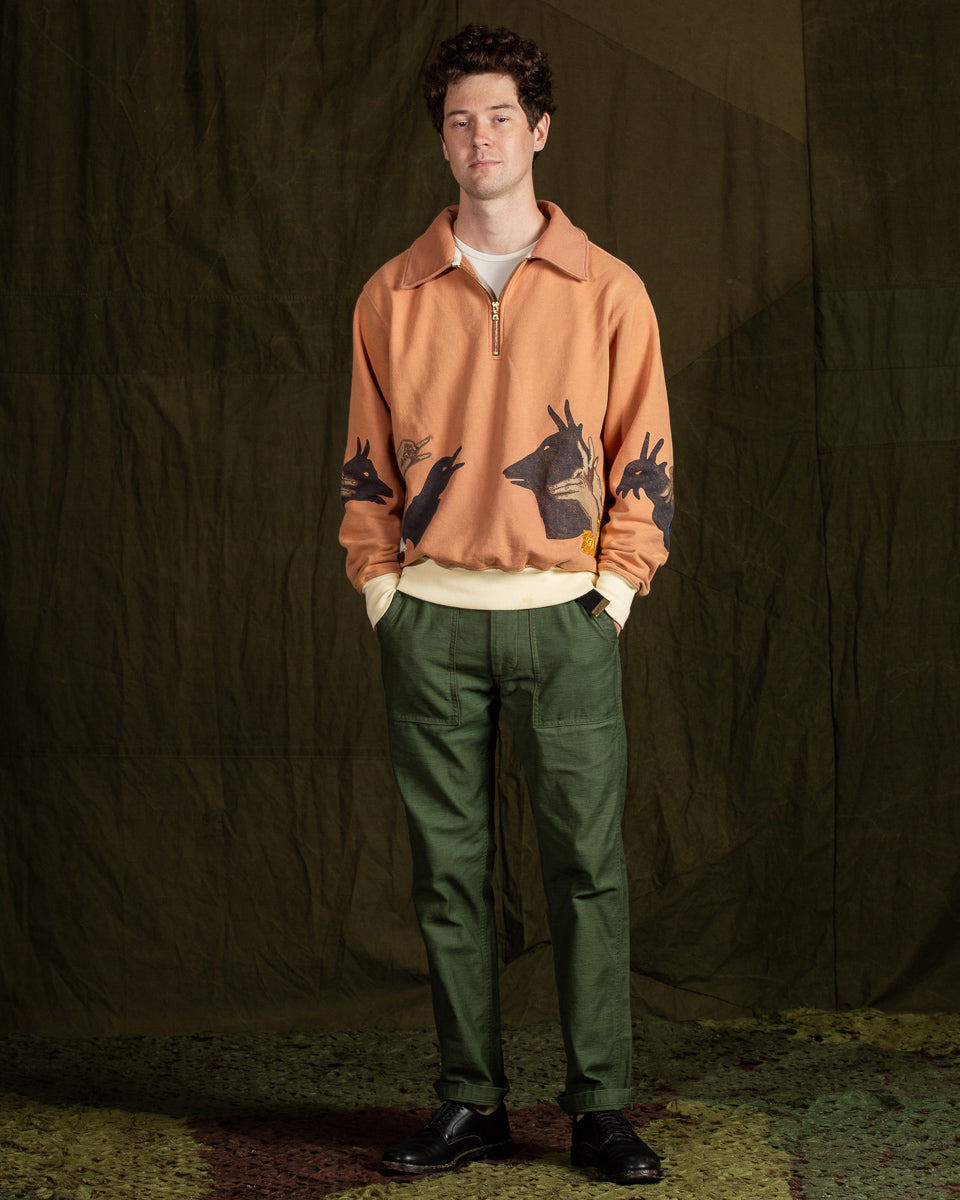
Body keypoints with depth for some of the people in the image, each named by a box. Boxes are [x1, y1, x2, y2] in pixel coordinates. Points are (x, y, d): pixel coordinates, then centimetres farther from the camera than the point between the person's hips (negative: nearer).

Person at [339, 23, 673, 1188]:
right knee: (448, 867, 5)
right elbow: (367, 459, 11)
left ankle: (600, 1107, 6)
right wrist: (379, 588, 3)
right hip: (431, 619, 2)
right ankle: (470, 1102, 14)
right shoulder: (392, 295, 8)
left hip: (563, 617, -1)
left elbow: (644, 457, 5)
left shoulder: (606, 290, 4)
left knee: (587, 864, -2)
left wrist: (615, 589, -3)